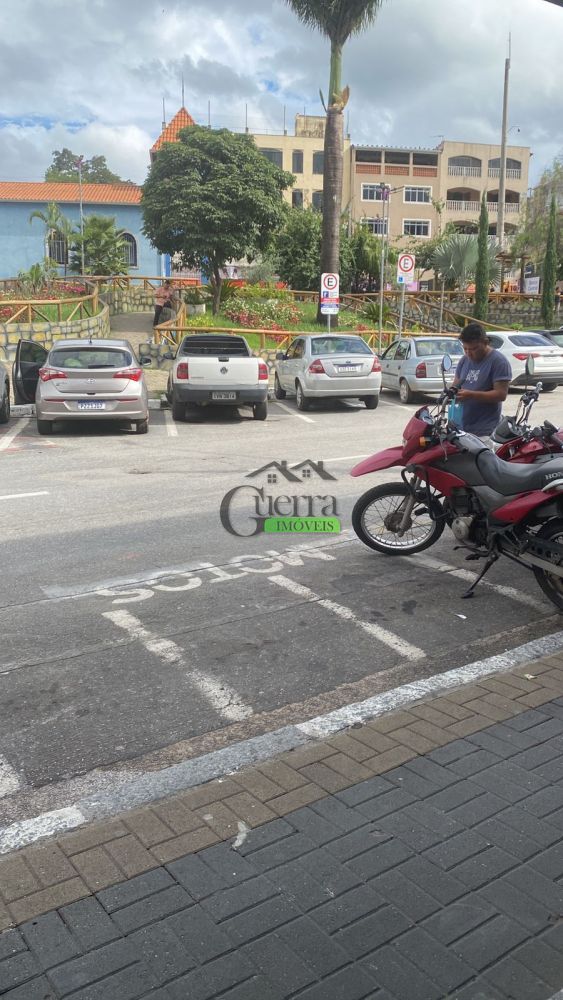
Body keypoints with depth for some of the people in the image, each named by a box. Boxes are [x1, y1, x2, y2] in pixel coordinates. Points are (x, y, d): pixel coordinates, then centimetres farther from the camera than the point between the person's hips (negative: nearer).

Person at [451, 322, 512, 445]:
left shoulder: (498, 361, -5)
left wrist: (471, 395, -20)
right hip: (461, 427, 6)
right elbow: (456, 383, 22)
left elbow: (501, 394, -11)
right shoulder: (465, 360, 16)